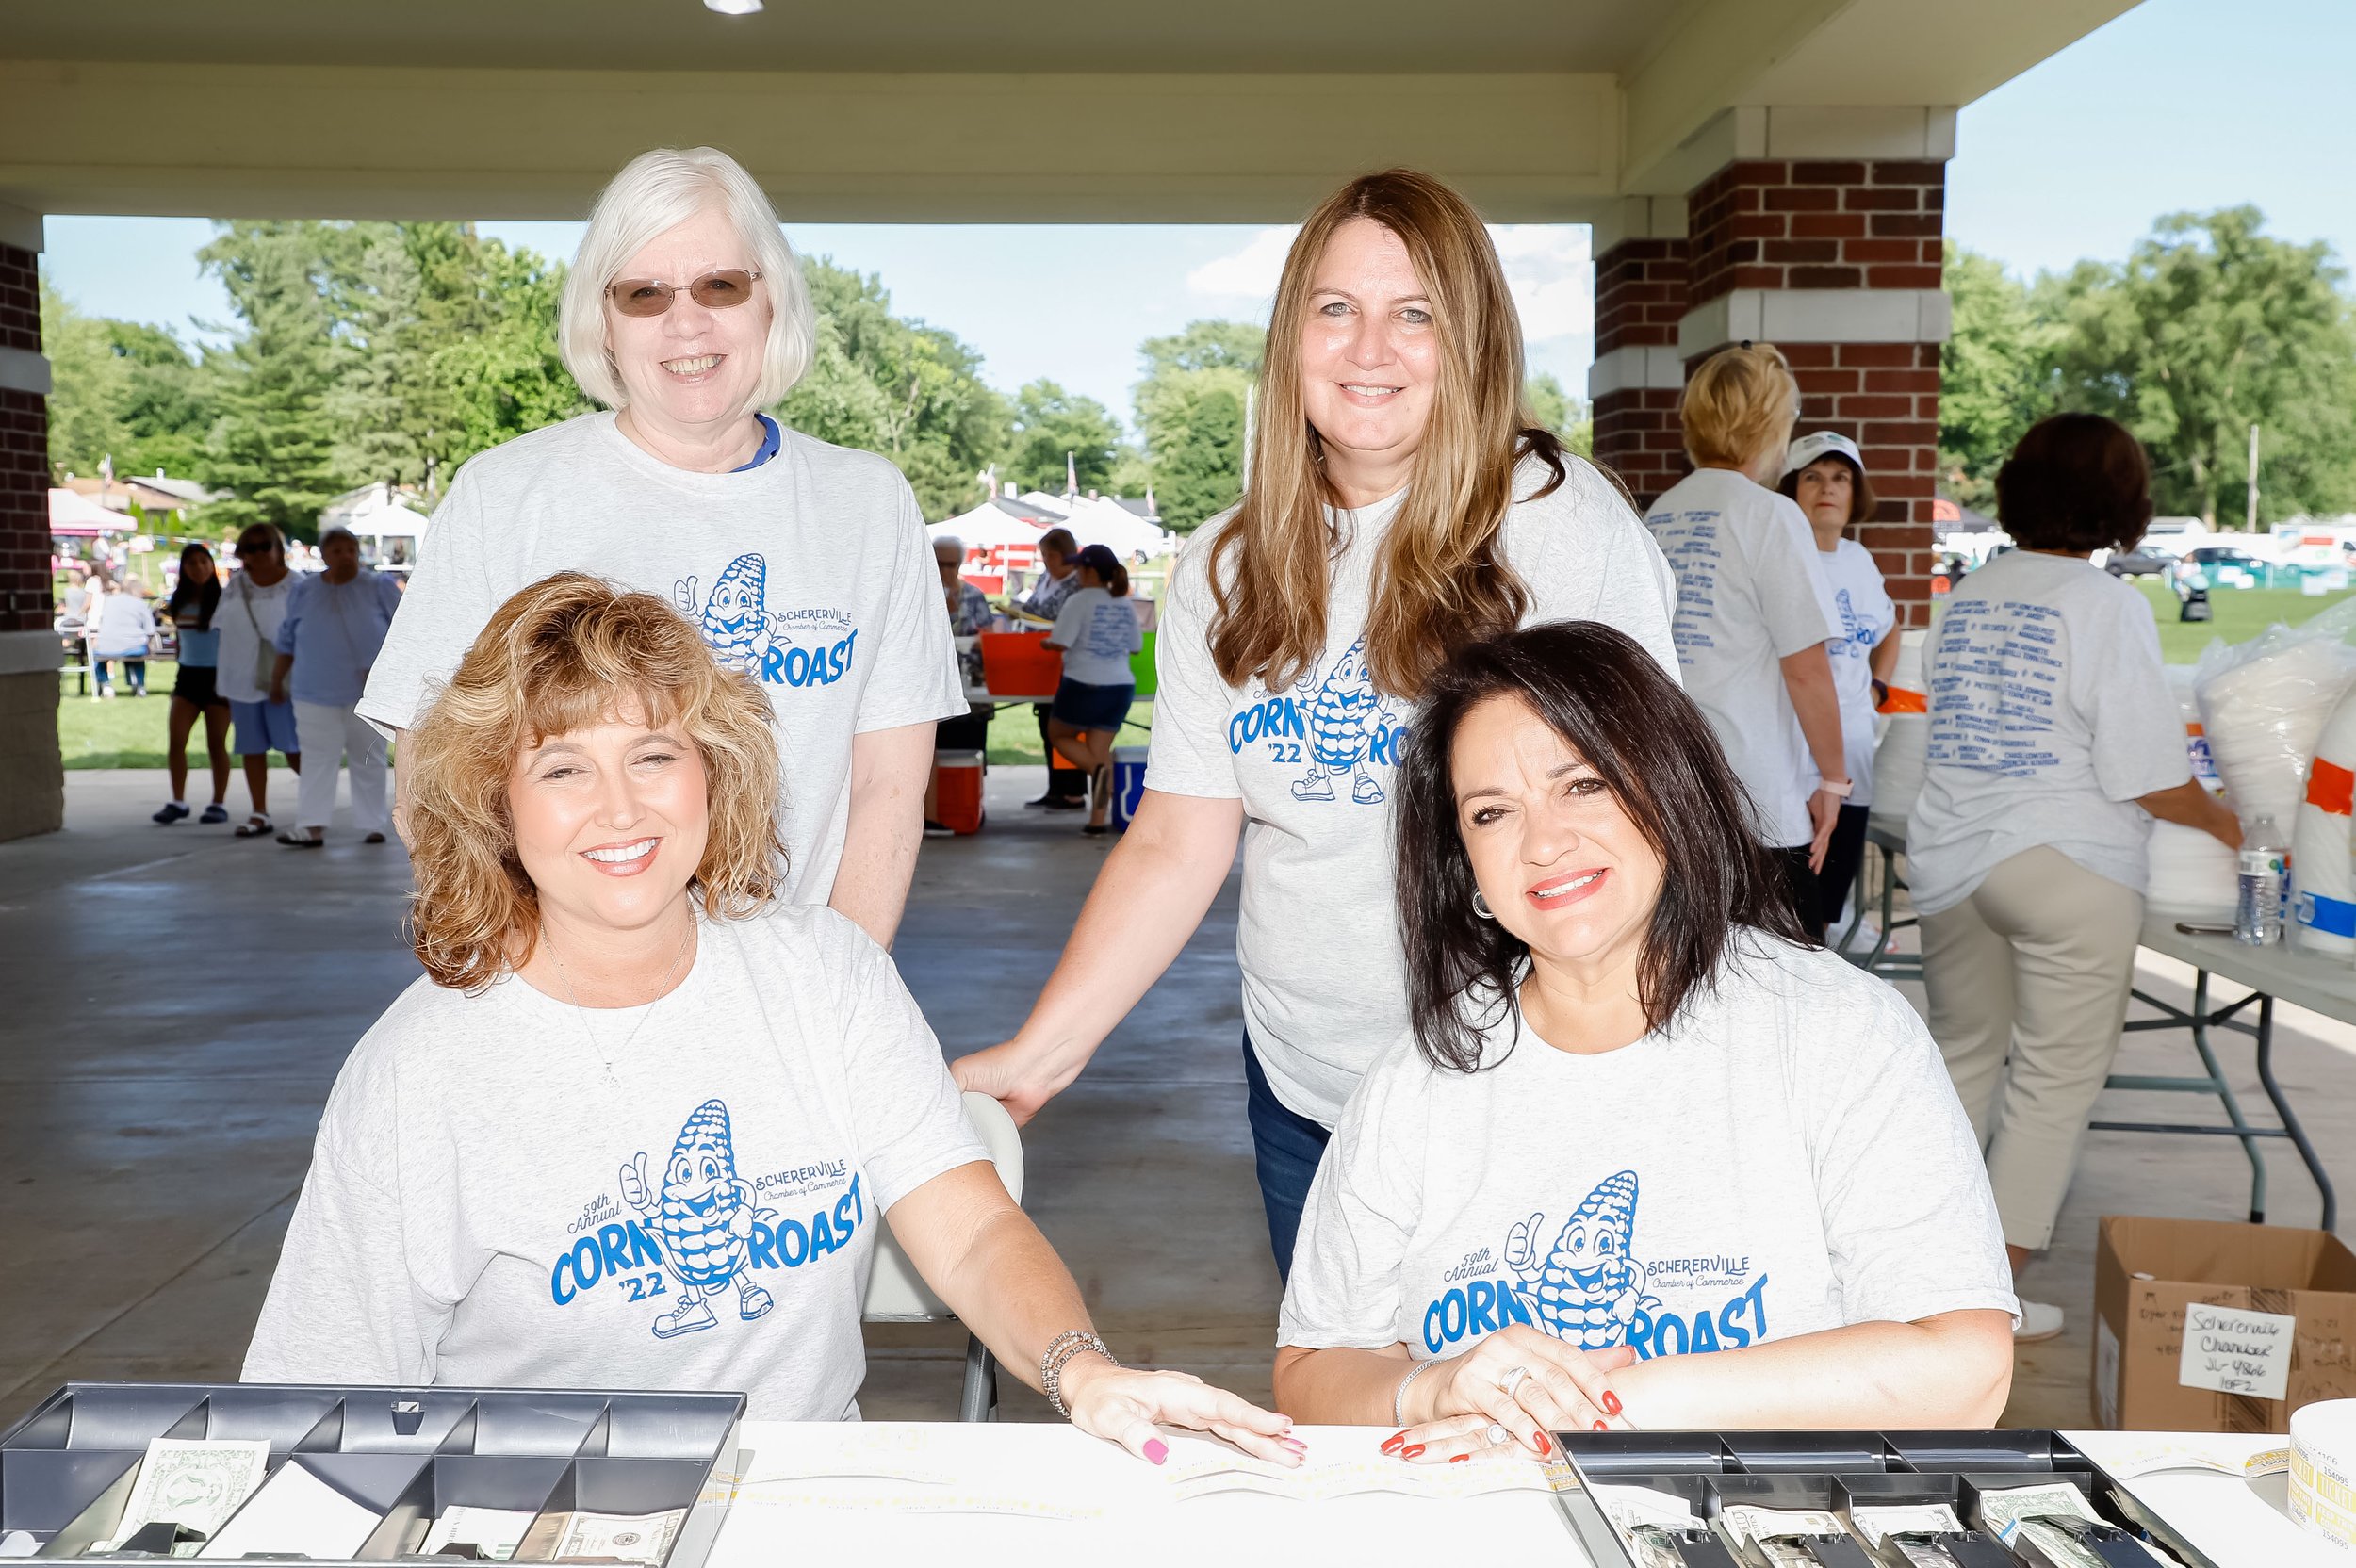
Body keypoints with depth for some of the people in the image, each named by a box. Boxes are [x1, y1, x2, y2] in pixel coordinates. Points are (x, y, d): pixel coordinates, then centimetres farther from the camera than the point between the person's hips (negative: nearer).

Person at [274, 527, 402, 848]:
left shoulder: (379, 588, 2)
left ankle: (372, 825, 11)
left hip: (367, 693, -1)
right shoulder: (303, 591, 8)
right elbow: (288, 640, 16)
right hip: (317, 693, 1)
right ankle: (312, 827, -6)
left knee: (368, 760, 5)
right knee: (317, 759, -4)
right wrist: (277, 678, 18)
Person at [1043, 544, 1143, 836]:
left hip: (1083, 684, -5)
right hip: (1120, 686, 5)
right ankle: (1098, 820, 4)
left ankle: (1097, 769, -8)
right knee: (1100, 750, 9)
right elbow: (1136, 646, 17)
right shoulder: (1126, 606, 9)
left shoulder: (1079, 601, -9)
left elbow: (1060, 643, -15)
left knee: (1058, 735, 17)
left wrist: (1042, 644, 5)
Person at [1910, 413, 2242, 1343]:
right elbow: (2147, 777, -12)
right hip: (2068, 866, -6)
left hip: (1951, 857, 6)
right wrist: (2219, 821, 5)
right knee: (2056, 1073, 5)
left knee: (1964, 1054, 19)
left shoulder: (1967, 596, 7)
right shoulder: (2107, 605, -11)